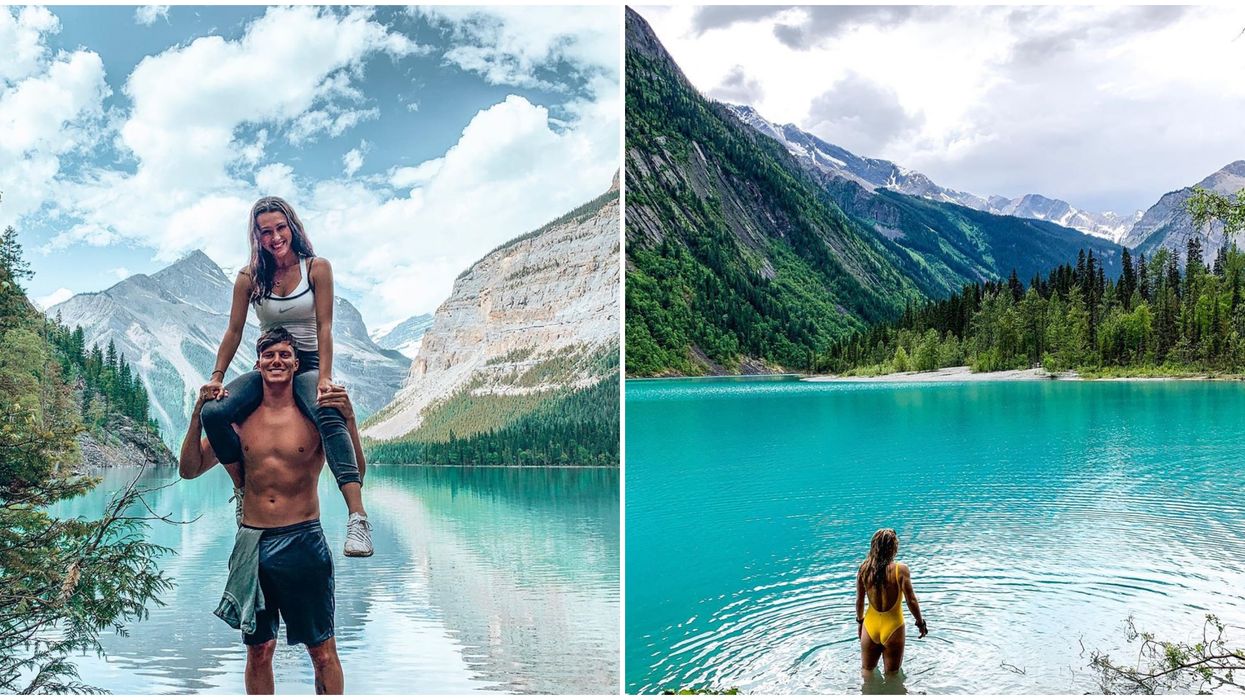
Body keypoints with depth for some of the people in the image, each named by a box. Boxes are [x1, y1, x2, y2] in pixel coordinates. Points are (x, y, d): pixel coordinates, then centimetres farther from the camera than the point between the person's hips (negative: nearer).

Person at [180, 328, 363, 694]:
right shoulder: (239, 420, 6)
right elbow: (189, 469, 8)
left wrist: (349, 419, -25)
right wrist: (199, 415, -3)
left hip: (303, 541, -2)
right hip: (252, 543, 3)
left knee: (323, 651, 5)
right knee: (258, 652, 13)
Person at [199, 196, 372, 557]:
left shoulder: (317, 268, -5)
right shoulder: (249, 277, 1)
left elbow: (324, 327, -9)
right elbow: (234, 331, 6)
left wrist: (324, 377, -19)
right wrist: (216, 376, -1)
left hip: (308, 365, -3)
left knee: (329, 416, -37)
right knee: (213, 413, -25)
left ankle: (358, 518, -50)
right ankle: (244, 489, -1)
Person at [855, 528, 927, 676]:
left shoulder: (864, 569, -8)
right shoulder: (900, 570, -19)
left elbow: (859, 600, 1)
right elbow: (911, 601, -14)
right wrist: (920, 622, 2)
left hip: (870, 625, 3)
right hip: (893, 626, -3)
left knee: (867, 670, 23)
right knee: (891, 674, 15)